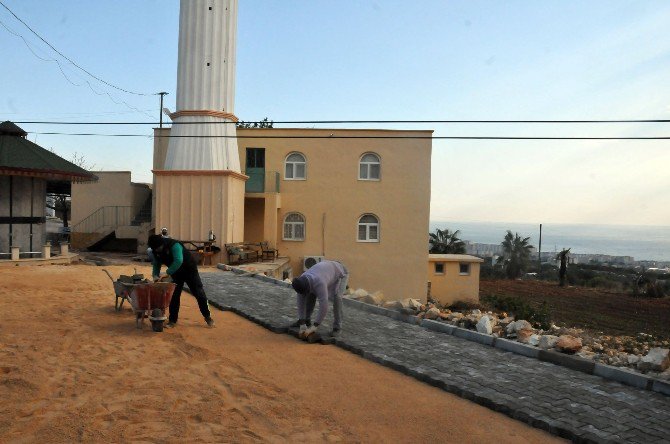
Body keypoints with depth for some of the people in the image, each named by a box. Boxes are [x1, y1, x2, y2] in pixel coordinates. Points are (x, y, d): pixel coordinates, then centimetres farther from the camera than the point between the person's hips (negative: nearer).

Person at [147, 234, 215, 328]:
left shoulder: (174, 245, -34)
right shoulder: (156, 252, -11)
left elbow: (178, 261, -45)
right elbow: (156, 264, 3)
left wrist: (167, 273, -44)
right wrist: (156, 275, -16)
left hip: (189, 270, -6)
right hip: (176, 273, 6)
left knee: (199, 293, -1)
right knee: (174, 295, 0)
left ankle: (208, 317, 11)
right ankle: (172, 320, 9)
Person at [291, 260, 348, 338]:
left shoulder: (319, 284, -47)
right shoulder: (301, 282, -25)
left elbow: (323, 308, -49)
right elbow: (301, 304, -18)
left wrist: (313, 328, -45)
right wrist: (302, 325, -23)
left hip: (340, 274, -6)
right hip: (326, 270, 6)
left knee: (336, 297, -28)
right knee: (311, 295, -7)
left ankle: (337, 326, -13)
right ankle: (306, 320, 11)